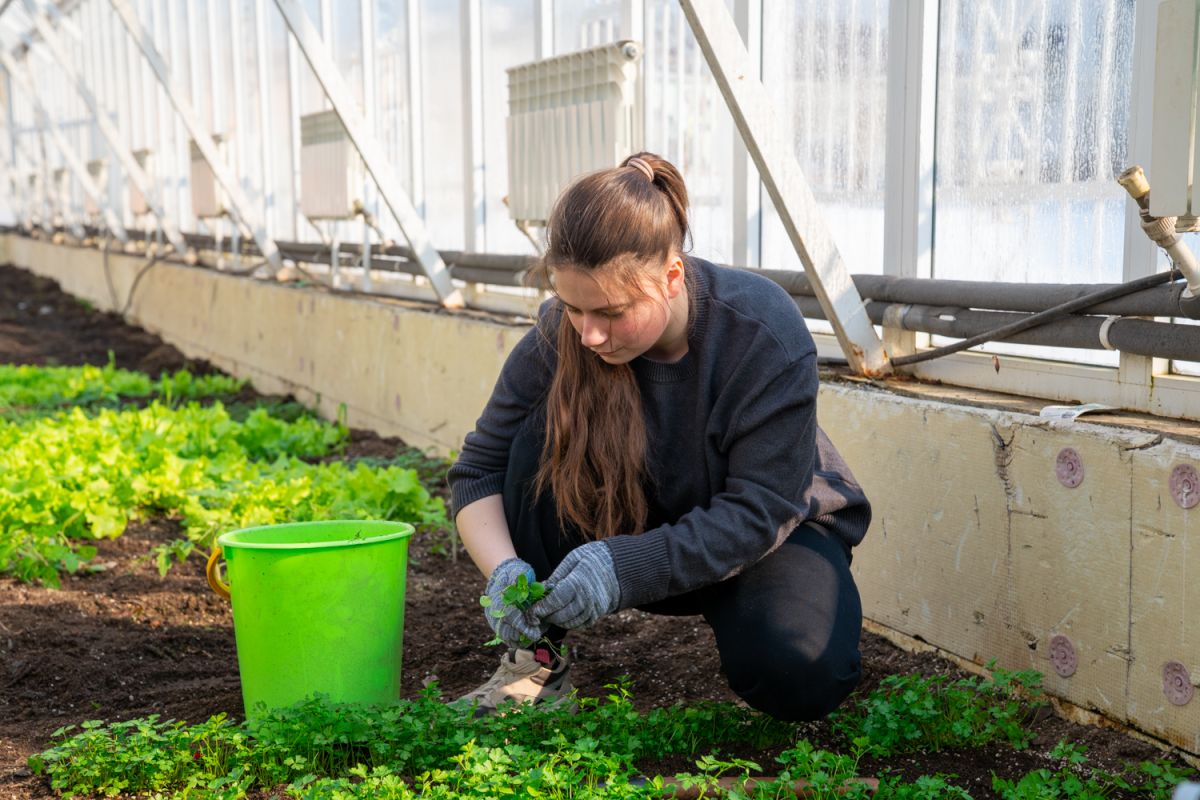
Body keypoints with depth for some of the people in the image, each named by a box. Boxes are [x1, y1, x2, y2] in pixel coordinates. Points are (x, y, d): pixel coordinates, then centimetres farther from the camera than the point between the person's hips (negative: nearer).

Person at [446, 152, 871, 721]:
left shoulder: (765, 333, -29)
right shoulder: (560, 335, -20)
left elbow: (760, 510, -28)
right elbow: (478, 471, -13)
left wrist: (626, 566, -40)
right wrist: (503, 568, -33)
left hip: (776, 527, -2)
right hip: (641, 523, 3)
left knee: (801, 676, -32)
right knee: (546, 434, -25)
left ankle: (734, 618, 4)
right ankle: (539, 655, -13)